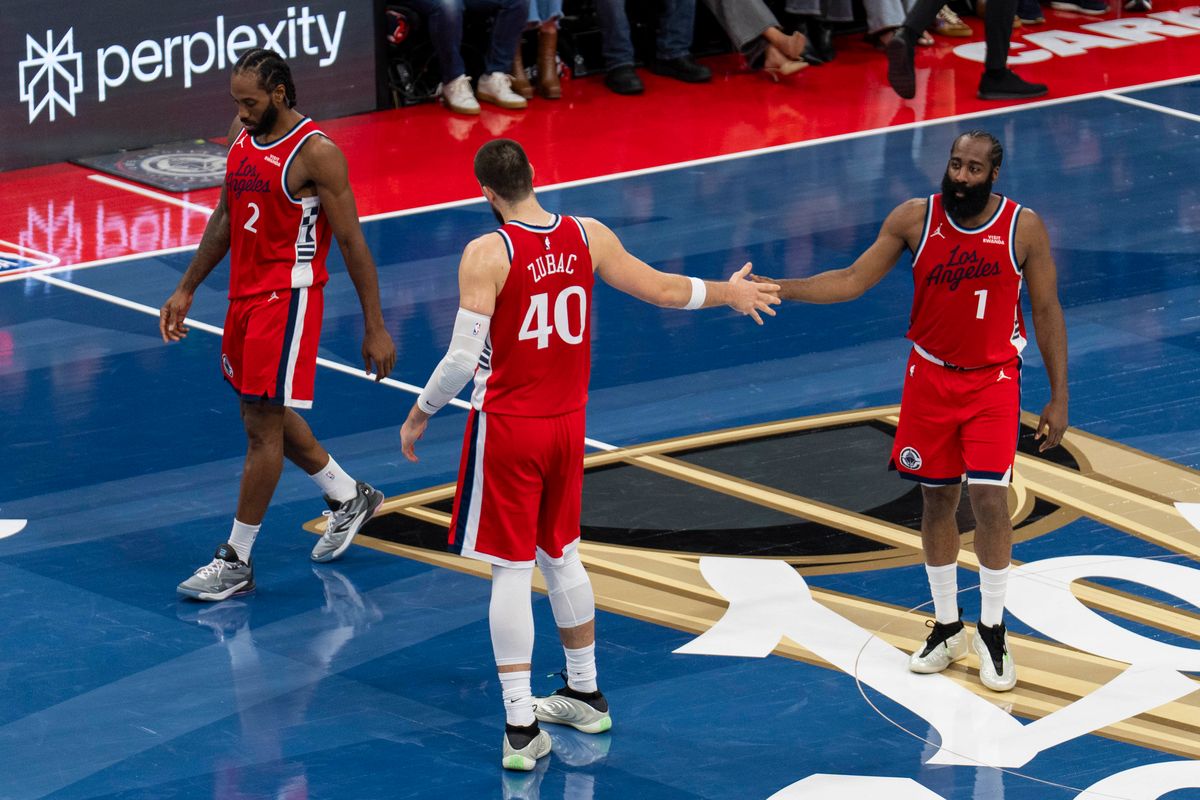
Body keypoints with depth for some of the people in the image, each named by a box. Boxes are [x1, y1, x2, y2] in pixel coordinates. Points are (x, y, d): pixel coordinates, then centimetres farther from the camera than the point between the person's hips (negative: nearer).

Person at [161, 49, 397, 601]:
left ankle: (236, 562, 1)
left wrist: (375, 327, -13)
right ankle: (349, 498, 39)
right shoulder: (241, 136, 6)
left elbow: (352, 241, -14)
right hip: (244, 294, 9)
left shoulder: (315, 153, -17)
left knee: (263, 423, -5)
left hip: (288, 297, -9)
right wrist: (186, 290, 16)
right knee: (268, 414, 19)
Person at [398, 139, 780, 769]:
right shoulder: (588, 237, -3)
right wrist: (729, 293, 25)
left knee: (511, 570, 0)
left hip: (507, 427, -5)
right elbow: (662, 290, 8)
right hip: (567, 421, 5)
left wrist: (420, 414, -5)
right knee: (561, 556, 22)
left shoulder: (487, 254, -18)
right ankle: (584, 697, 33)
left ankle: (521, 727, -2)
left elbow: (464, 358, -20)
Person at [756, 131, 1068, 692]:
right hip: (930, 376, 2)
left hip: (993, 380, -2)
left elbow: (1047, 312, -3)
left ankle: (993, 631, 5)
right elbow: (853, 281, -6)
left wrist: (1058, 398, -3)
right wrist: (779, 289, -19)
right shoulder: (914, 219, -8)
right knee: (937, 499, 9)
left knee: (989, 499, -11)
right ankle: (947, 630, 23)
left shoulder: (1024, 228, -11)